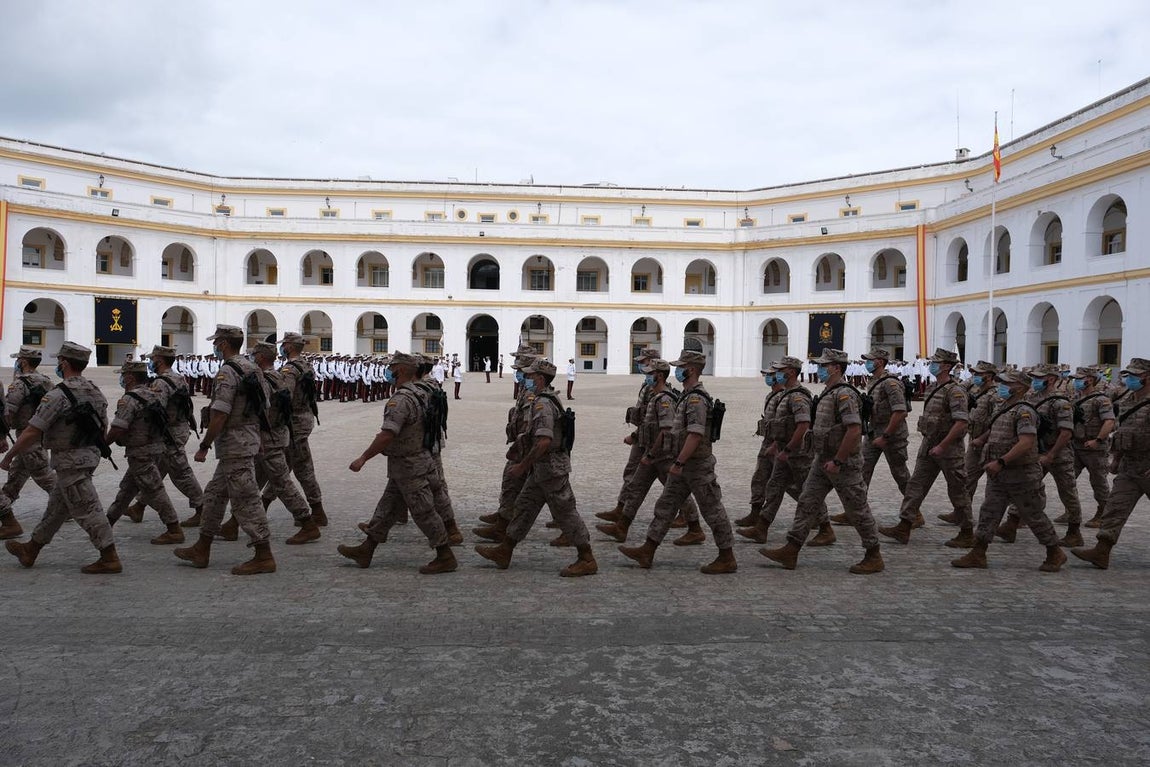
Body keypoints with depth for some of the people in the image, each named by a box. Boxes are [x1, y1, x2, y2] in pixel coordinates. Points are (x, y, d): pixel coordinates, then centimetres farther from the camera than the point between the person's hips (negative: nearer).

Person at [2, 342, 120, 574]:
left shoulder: (57, 395, -19)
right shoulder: (95, 392, 7)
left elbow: (31, 433, -18)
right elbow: (103, 428, 14)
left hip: (70, 462, -9)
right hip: (89, 457, 9)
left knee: (87, 510, -5)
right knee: (56, 506, 19)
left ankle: (110, 558, -3)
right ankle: (31, 550, 33)